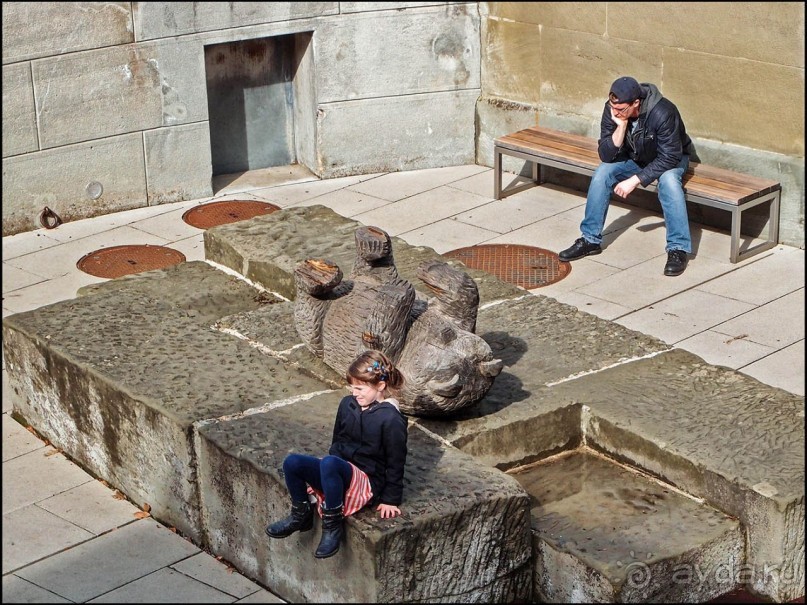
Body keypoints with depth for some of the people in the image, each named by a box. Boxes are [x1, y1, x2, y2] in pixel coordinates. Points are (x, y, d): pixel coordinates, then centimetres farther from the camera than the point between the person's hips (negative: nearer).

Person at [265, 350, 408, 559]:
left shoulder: (391, 419, -16)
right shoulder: (348, 404, 5)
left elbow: (396, 462, -10)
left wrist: (391, 500, -6)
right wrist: (326, 473, 22)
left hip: (367, 481, -7)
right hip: (339, 470, 7)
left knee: (328, 463, -39)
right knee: (292, 463, -19)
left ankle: (333, 524, -24)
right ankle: (301, 514, 1)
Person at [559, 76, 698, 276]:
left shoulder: (663, 112, -35)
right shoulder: (612, 109, -22)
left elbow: (668, 158, -32)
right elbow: (606, 155, -21)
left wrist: (634, 181, -36)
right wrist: (621, 126, -35)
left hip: (669, 158, -4)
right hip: (634, 158, 4)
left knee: (668, 180, -36)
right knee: (601, 173, -20)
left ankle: (678, 248, -27)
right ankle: (590, 239, -8)